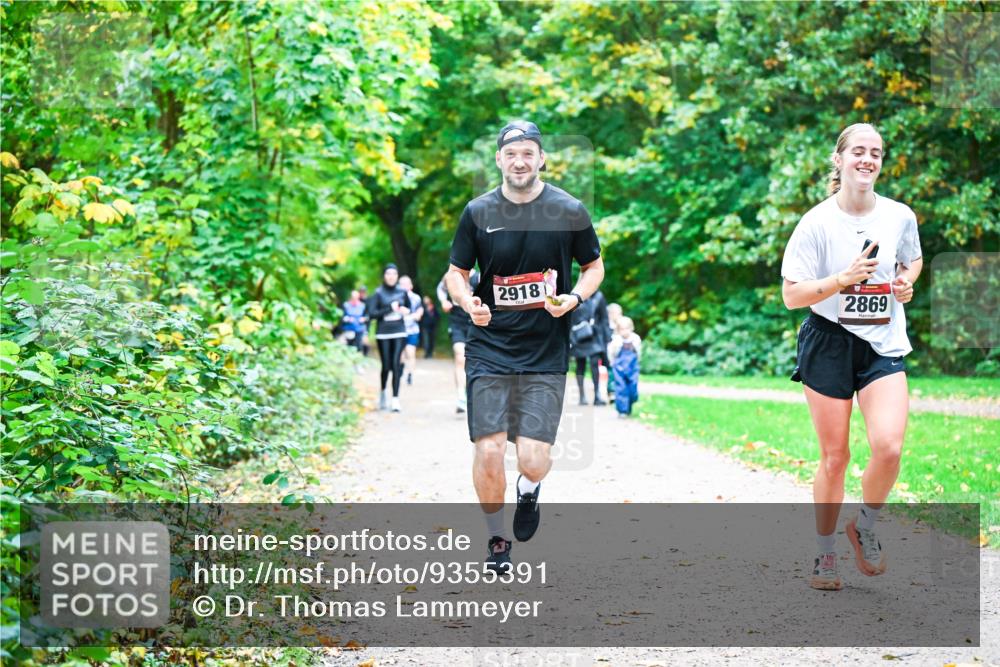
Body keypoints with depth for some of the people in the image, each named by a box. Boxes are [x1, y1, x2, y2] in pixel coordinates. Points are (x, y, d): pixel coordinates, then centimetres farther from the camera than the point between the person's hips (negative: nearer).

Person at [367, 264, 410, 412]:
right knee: (386, 366, 3)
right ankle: (383, 391, 32)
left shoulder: (402, 292, 6)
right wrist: (389, 309, -15)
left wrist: (405, 311, -2)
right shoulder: (378, 293, -1)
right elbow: (372, 313, -8)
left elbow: (408, 308, 21)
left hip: (399, 333, 1)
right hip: (383, 334, -1)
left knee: (396, 365, -9)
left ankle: (395, 399, -7)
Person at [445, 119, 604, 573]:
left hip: (547, 353, -1)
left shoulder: (569, 212, -1)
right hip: (489, 349, 1)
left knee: (533, 461, -9)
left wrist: (574, 298, -8)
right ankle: (496, 538, 18)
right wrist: (468, 302, -12)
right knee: (489, 452, -7)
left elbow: (594, 266, 12)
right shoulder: (478, 212, 1)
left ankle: (528, 490, 30)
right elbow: (456, 272, 10)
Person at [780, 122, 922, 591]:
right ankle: (824, 552, 22)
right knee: (834, 457, 4)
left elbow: (913, 260, 22)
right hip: (830, 342, -2)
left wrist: (907, 282, 0)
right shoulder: (817, 222, -8)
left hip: (884, 346, 2)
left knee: (889, 447, -17)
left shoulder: (901, 216, 1)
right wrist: (844, 278, -24)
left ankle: (865, 527, 11)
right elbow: (791, 295, -10)